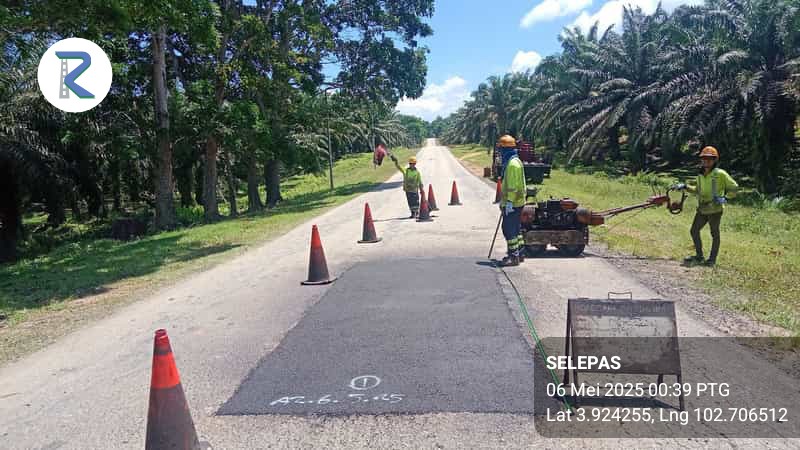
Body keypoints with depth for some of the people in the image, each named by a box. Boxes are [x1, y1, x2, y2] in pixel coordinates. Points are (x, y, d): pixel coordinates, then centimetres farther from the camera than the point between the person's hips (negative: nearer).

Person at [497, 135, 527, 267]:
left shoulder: (513, 163, -17)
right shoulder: (511, 161, 17)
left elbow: (514, 185, -22)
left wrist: (509, 202, -24)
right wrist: (503, 201, 26)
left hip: (512, 203, -11)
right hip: (515, 203, 11)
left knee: (509, 229, -8)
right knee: (515, 228, 16)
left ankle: (513, 256, -5)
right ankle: (519, 253, 25)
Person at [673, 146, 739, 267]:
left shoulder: (720, 174, -10)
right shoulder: (700, 175, 9)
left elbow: (734, 187, -4)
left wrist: (725, 198, -17)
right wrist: (685, 187, 12)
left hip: (715, 209, -6)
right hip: (702, 209, 7)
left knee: (714, 234, 6)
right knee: (694, 231, 9)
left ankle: (712, 259, 17)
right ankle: (699, 256, 24)